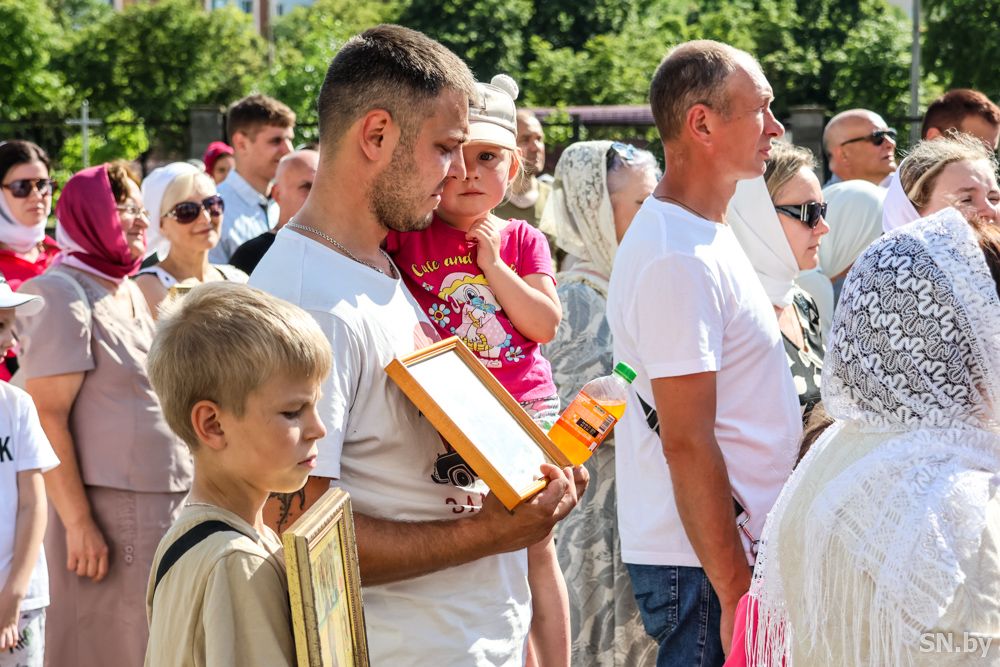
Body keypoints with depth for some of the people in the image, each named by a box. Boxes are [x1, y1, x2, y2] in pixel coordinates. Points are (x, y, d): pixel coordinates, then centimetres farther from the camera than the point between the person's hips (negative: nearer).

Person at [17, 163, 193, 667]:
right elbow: (47, 417, -17)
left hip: (164, 506, 8)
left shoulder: (131, 292, 15)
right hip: (107, 511, -8)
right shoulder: (62, 294, -11)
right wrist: (78, 521, -21)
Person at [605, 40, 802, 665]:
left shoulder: (709, 233, 12)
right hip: (704, 564, -10)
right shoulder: (678, 260, -20)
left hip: (737, 546, 10)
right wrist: (735, 594, -22)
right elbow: (688, 444, -23)